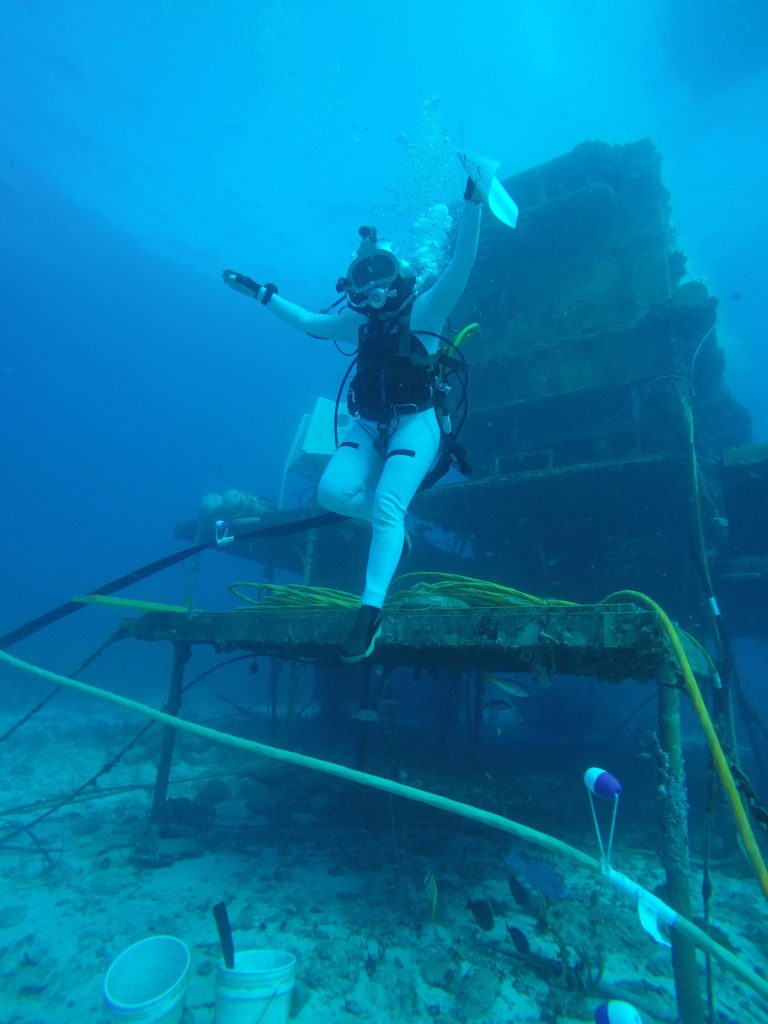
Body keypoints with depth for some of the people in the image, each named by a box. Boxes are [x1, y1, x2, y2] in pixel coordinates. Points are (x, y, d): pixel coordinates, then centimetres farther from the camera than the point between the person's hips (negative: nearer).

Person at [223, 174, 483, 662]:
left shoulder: (423, 311, 1)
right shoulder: (359, 322, 16)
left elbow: (462, 264, -11)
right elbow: (308, 321, 26)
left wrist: (473, 201, -23)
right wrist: (261, 293, 27)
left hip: (416, 424, -5)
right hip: (370, 426, 5)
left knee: (386, 508, -23)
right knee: (333, 491, -18)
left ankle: (370, 611, -23)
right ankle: (396, 522, 10)